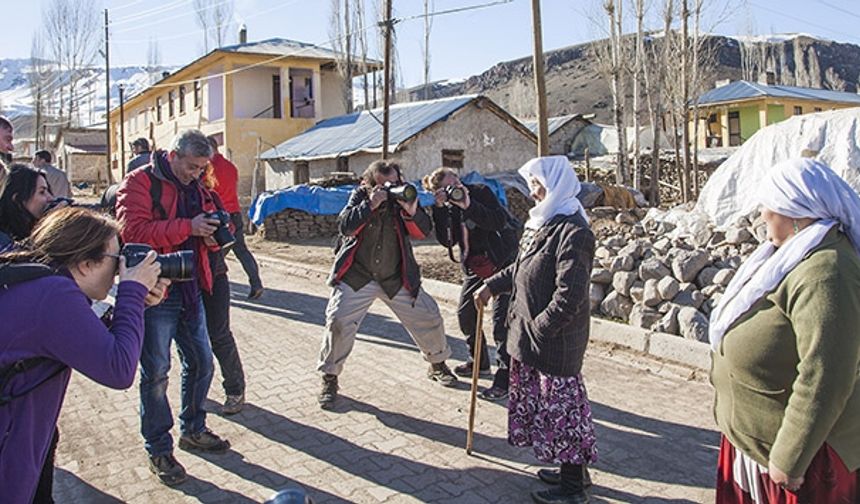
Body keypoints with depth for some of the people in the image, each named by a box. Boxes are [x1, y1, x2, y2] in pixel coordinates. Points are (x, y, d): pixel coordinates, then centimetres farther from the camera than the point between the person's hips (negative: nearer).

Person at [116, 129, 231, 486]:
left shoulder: (195, 188, 14)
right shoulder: (140, 183, -9)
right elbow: (132, 230, -23)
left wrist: (213, 231, -1)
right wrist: (187, 227, -25)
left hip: (190, 291, 7)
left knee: (201, 362, 14)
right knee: (156, 373, 1)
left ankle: (193, 430, 33)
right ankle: (158, 450, 14)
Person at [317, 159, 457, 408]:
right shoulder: (360, 196, -6)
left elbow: (423, 232, -9)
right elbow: (345, 227, -19)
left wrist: (412, 212, -28)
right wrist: (369, 205, -28)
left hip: (397, 278, 2)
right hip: (357, 276, -2)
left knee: (429, 318, 3)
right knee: (338, 321, -15)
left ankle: (438, 365, 29)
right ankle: (329, 378, 5)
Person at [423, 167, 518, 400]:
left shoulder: (481, 192, -15)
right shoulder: (446, 206, -1)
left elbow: (499, 222, -27)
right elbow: (447, 241, -12)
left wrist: (469, 205, -35)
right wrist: (440, 209, -21)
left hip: (502, 261, -7)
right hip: (474, 265, 7)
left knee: (501, 321, -11)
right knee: (465, 313, 13)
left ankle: (504, 379, -5)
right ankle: (479, 361, 35)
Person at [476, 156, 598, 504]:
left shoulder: (573, 233, -21)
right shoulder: (542, 222, 10)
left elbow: (569, 296, -25)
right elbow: (521, 268, 22)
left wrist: (538, 329, -20)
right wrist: (493, 285, 15)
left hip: (556, 340, -10)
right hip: (530, 334, 10)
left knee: (561, 403, 3)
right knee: (541, 400, 19)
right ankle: (572, 468, 36)